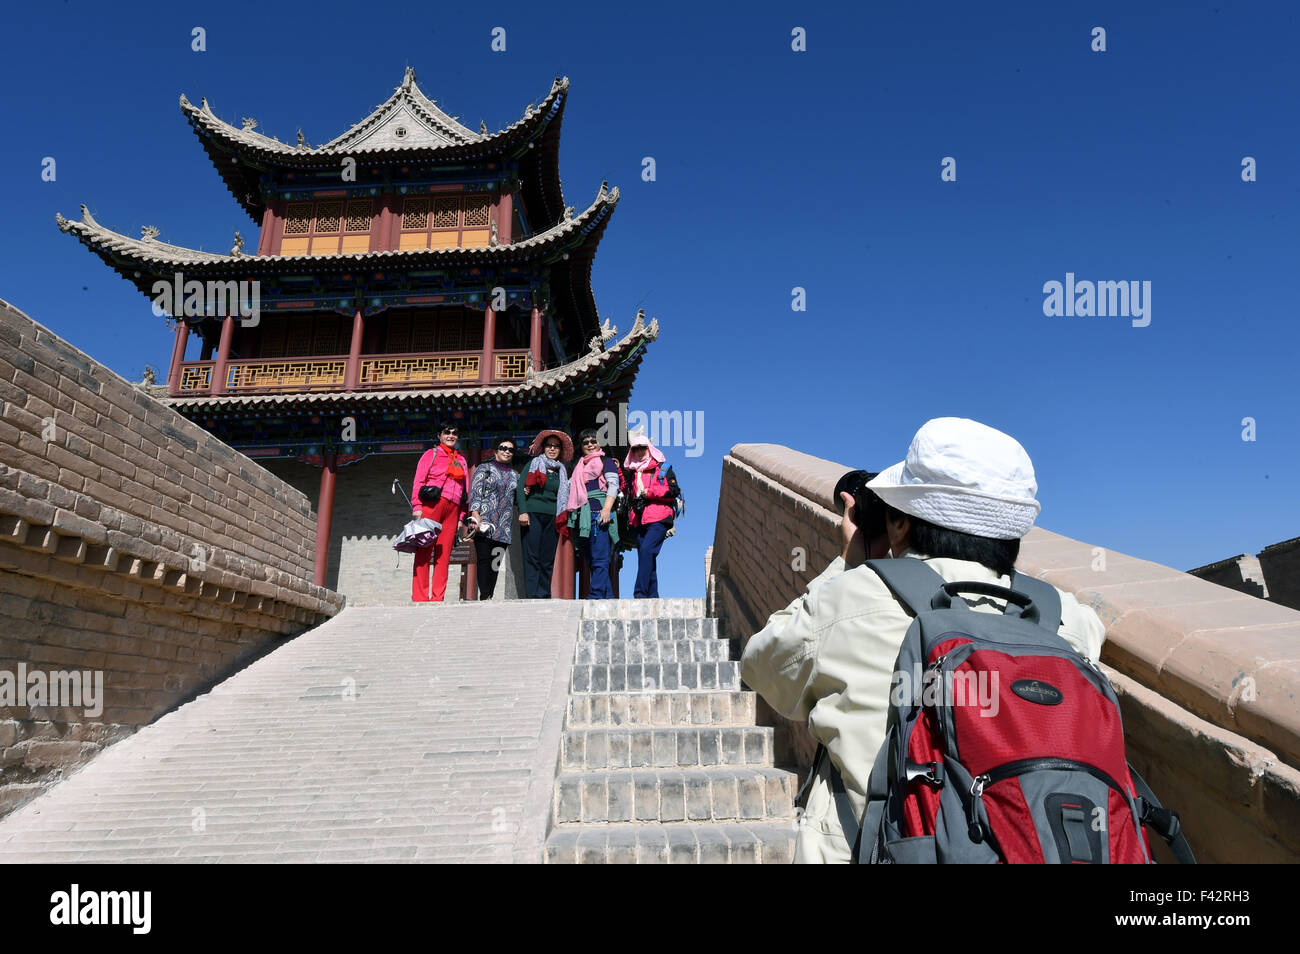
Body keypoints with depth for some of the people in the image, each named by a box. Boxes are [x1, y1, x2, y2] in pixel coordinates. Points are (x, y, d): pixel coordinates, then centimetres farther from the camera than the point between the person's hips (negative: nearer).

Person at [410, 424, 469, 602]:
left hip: (452, 509, 4)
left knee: (444, 553, -3)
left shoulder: (461, 460, 24)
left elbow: (464, 489, 21)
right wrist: (417, 506, -9)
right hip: (432, 504, -4)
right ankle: (419, 597, -12)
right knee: (424, 549, -10)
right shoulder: (431, 454, 12)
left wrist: (461, 515, 11)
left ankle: (438, 598, -4)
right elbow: (419, 480, 3)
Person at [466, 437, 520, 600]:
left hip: (504, 526, 4)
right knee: (484, 559, -11)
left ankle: (489, 597, 2)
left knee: (496, 563, 1)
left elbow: (515, 500, 25)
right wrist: (475, 513, -15)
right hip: (484, 523, -4)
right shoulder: (485, 468, 8)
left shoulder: (515, 476, 20)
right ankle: (484, 597, -15)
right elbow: (475, 491, -2)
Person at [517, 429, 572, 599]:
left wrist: (561, 518, 1)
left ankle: (544, 596, 4)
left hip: (552, 517, 4)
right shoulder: (534, 464, 7)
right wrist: (523, 512, -11)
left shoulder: (562, 471, 18)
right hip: (533, 515, -4)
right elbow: (520, 488, 0)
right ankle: (532, 596, -11)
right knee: (532, 557, -9)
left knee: (548, 559, 2)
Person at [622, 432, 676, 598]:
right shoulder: (631, 472, 20)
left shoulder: (662, 469, 5)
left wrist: (650, 492, -8)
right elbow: (626, 492, 24)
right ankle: (653, 596, 11)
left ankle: (640, 593, -25)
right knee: (647, 558, 6)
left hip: (658, 519, -6)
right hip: (639, 520, 6)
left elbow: (672, 492, -3)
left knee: (646, 550, -21)